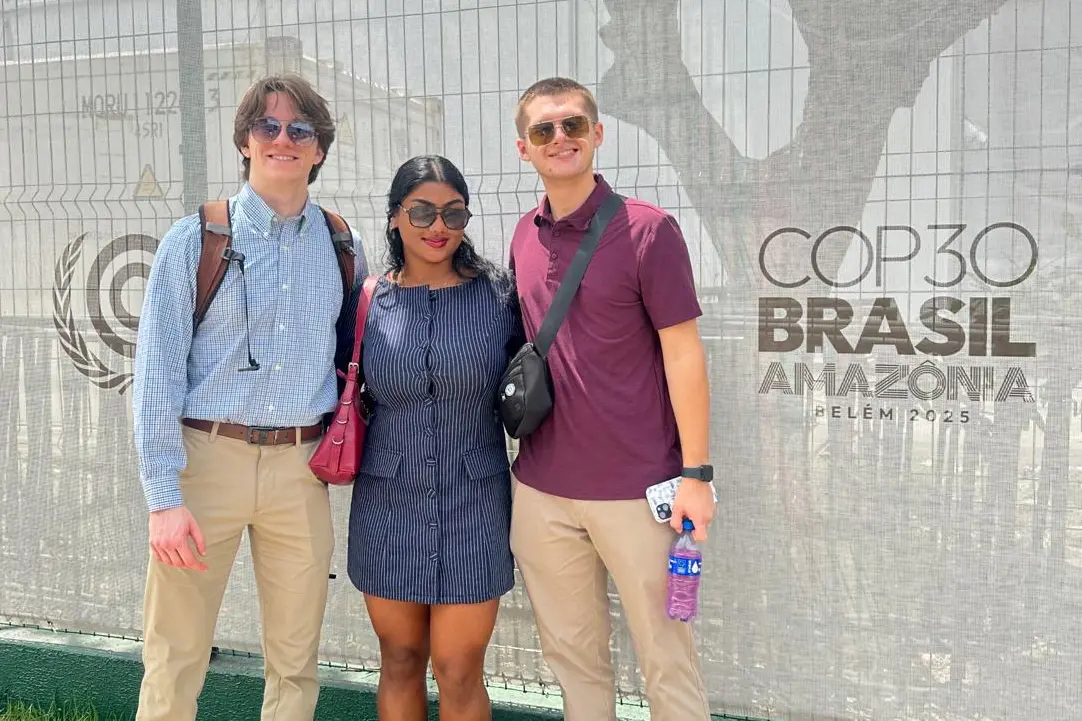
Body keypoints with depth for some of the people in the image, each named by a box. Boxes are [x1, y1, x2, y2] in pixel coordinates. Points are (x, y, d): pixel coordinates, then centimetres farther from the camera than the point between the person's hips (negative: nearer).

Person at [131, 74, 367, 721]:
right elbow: (157, 372, -4)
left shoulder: (344, 249, 9)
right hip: (208, 455, -2)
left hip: (302, 469, 3)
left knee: (295, 664, 10)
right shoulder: (195, 242, 0)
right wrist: (165, 496, -11)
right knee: (176, 661, 3)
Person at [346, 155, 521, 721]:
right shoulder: (369, 300, 1)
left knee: (459, 671, 4)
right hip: (389, 503, 2)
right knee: (400, 660, 14)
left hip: (472, 504, -1)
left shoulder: (497, 294, -3)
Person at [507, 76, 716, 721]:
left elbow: (683, 355, -9)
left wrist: (696, 474, -12)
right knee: (572, 653, 16)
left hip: (635, 490, -5)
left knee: (665, 655, 8)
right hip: (541, 490, 5)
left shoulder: (647, 230, -9)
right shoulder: (525, 239, 8)